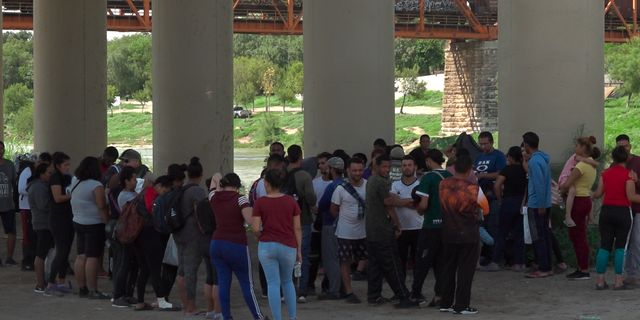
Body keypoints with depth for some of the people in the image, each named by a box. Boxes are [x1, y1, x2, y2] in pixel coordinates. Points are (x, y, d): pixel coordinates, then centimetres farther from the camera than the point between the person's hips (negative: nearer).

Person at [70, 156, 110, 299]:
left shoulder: (75, 182, 6)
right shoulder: (96, 186, -16)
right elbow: (102, 207, -18)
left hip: (78, 222, 8)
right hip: (94, 224, -8)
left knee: (81, 256, 11)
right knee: (92, 258, -6)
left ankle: (81, 287, 16)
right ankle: (93, 291, -5)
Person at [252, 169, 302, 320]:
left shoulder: (260, 203, -6)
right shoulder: (291, 201, -1)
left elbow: (255, 229, -10)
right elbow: (297, 228, 1)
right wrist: (299, 250, 8)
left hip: (266, 246, -2)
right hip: (288, 246, 2)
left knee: (273, 283, 4)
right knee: (287, 281, 21)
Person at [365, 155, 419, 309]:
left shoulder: (371, 180, 14)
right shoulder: (381, 182, -15)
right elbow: (389, 206, -10)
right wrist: (398, 226, -2)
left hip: (371, 231, 9)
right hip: (383, 232, -9)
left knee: (375, 264, 11)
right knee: (392, 266, -7)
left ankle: (374, 296, 12)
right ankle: (404, 298, -5)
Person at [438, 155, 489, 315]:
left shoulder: (442, 185, -6)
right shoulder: (473, 189, -16)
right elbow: (485, 208, -2)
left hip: (448, 234, 4)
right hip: (468, 235, -4)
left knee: (449, 268, 13)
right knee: (465, 270, 2)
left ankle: (446, 303, 17)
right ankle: (462, 305, 2)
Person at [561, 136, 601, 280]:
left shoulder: (582, 165, -18)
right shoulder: (591, 165, 13)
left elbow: (567, 184, -24)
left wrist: (562, 192, -5)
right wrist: (565, 189, 8)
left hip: (579, 202, -10)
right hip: (584, 200, 10)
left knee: (580, 237, -4)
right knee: (574, 236, 16)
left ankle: (584, 271, 1)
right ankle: (581, 268, 20)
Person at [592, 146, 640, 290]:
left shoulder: (605, 173, 5)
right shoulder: (628, 175, -9)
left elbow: (598, 193, 7)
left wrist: (592, 195, 28)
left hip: (606, 211, 4)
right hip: (623, 212, -4)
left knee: (604, 246, 7)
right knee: (621, 247, 1)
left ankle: (600, 281, 6)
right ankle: (619, 282, -2)